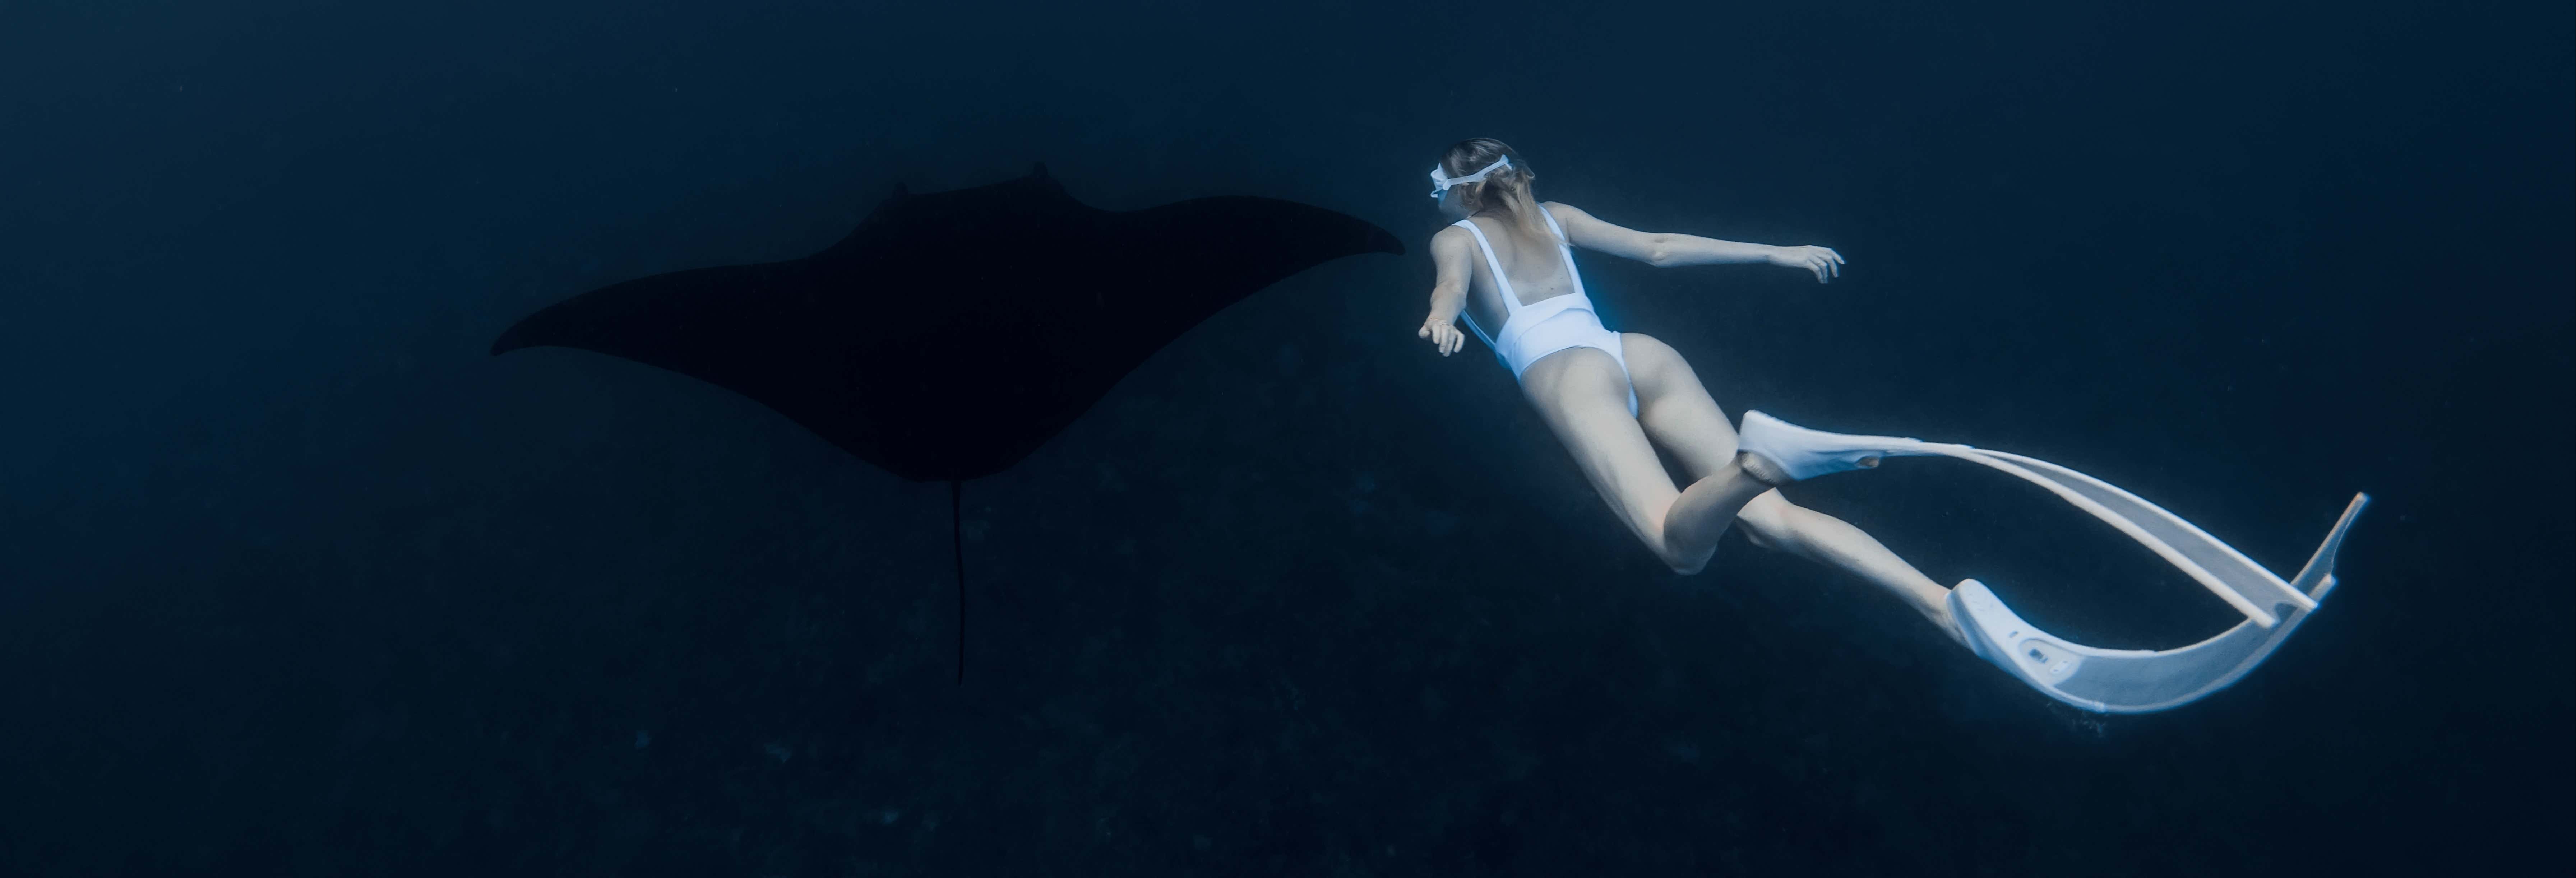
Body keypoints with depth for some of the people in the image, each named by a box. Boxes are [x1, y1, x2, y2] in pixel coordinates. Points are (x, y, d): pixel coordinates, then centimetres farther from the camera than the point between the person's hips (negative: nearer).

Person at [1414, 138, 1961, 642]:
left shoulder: (1454, 239, 17)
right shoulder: (1553, 218, 29)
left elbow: (1452, 285, -7)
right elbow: (1658, 249, 25)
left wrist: (1441, 320, -29)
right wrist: (1777, 254, 27)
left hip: (1566, 376, -5)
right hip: (1643, 355, 5)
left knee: (1683, 550, -22)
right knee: (1771, 520, -6)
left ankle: (1755, 464, -53)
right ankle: (1940, 601, -25)